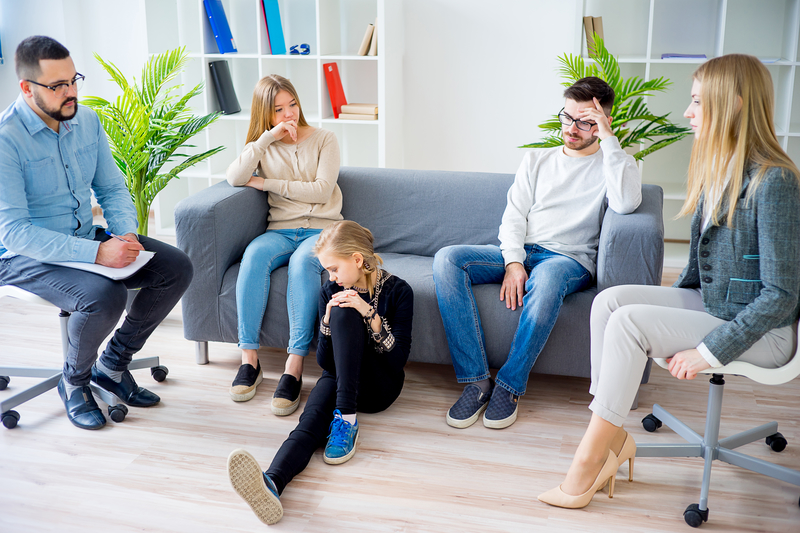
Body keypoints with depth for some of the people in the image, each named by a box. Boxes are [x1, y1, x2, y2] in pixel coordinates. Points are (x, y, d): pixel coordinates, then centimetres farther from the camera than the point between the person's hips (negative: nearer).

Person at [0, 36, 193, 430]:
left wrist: (126, 235, -13)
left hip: (87, 239, 7)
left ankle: (113, 364, 8)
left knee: (176, 268, -8)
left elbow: (112, 189, 9)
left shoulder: (87, 121, 2)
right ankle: (74, 381, 0)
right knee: (104, 296, -34)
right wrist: (96, 253, -31)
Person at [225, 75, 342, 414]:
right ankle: (249, 358, -29)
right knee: (254, 254, -32)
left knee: (303, 261, -37)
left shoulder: (324, 140, 8)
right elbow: (234, 178, -6)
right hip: (280, 230, 2)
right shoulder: (263, 146, 15)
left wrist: (266, 183, -3)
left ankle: (294, 367, -39)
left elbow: (321, 190, -7)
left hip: (321, 230, -2)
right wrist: (268, 138, -12)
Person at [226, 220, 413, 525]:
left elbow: (398, 360, -12)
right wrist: (328, 322, -14)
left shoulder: (398, 291, -6)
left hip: (379, 386, -3)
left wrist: (370, 313, -22)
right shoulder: (331, 292, 5)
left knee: (344, 313, -27)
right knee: (312, 419, -33)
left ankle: (346, 420, -34)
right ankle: (271, 484, -64)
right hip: (339, 378, 3)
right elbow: (325, 362, 3)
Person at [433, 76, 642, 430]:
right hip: (519, 253, 4)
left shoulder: (614, 164, 9)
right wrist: (513, 262, -9)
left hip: (571, 259, -4)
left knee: (547, 277, -42)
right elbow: (514, 215, 10)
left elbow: (626, 203, -15)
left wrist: (608, 139, -10)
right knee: (447, 259, -23)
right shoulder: (536, 160, 20)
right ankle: (477, 380, -26)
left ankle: (509, 386, -27)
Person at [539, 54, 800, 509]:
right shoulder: (717, 171, 7)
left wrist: (709, 351, -23)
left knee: (629, 322, -23)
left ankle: (588, 463, -14)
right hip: (710, 304, 8)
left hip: (763, 333, -8)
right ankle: (614, 437, -9)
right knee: (610, 299, -10)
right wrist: (669, 310, 7)